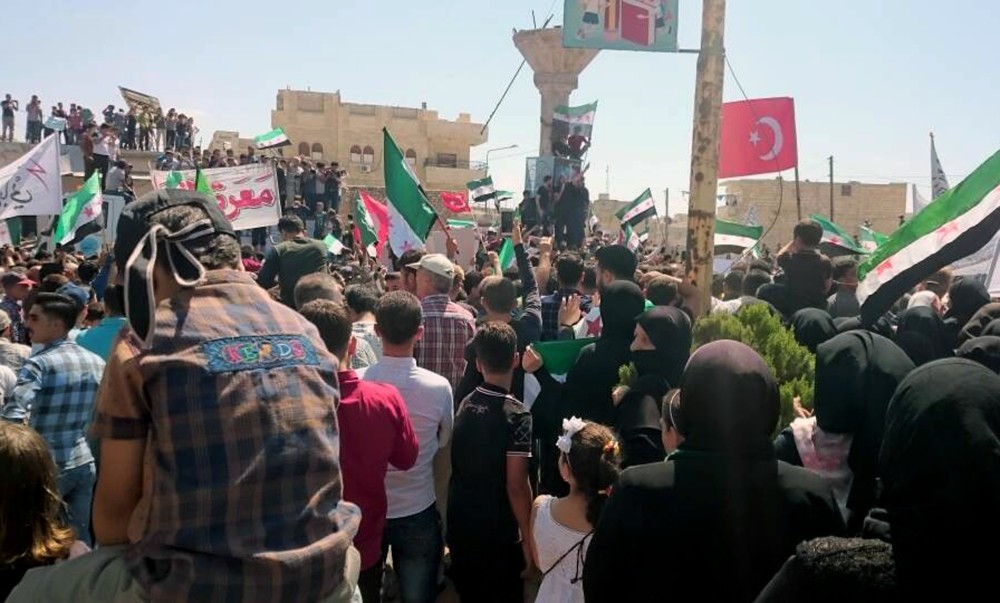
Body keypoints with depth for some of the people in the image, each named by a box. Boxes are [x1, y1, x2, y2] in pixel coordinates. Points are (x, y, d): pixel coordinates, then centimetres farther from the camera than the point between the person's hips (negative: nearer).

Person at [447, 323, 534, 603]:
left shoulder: (464, 405, -2)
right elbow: (516, 486, -20)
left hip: (460, 526, 5)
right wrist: (527, 537, -10)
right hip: (499, 533, -5)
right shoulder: (516, 415, -19)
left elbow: (458, 468, 7)